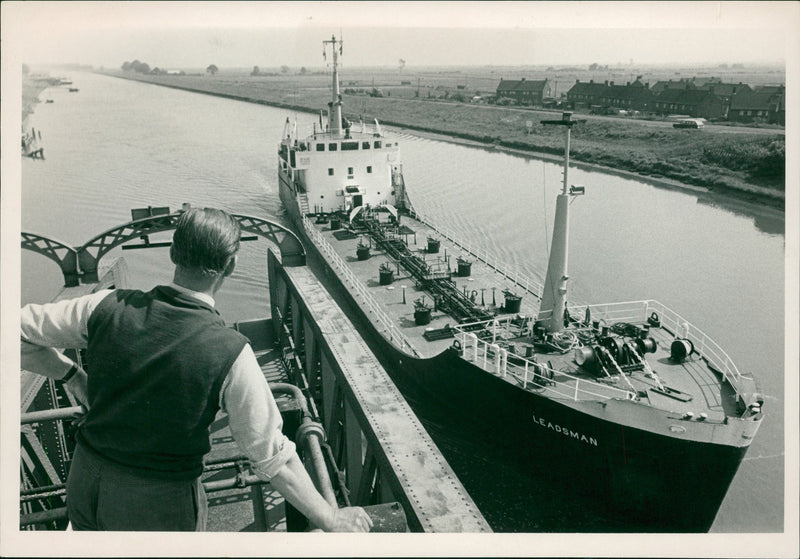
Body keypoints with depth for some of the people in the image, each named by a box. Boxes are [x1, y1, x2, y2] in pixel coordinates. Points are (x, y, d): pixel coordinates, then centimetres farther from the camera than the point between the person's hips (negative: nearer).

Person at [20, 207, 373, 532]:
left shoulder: (109, 307, -14)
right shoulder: (230, 353, -23)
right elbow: (272, 456, -18)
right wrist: (331, 520, -7)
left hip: (83, 481, 3)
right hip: (159, 507, -3)